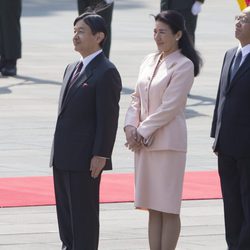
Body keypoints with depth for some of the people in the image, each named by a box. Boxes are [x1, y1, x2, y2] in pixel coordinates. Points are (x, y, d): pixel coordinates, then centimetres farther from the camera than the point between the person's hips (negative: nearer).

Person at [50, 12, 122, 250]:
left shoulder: (106, 73, -12)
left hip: (86, 159, -9)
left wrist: (100, 156, -19)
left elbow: (108, 118, -15)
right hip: (63, 158, 9)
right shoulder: (72, 69, 17)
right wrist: (57, 151, 18)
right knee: (65, 213, 13)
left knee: (84, 214, -3)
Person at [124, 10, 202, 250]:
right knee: (153, 207, 9)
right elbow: (137, 98, 14)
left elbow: (169, 107, -14)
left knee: (168, 208, -3)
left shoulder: (183, 65, -9)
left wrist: (143, 132, -12)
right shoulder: (149, 61, 12)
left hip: (167, 142, -7)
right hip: (143, 141, 7)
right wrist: (131, 127, -2)